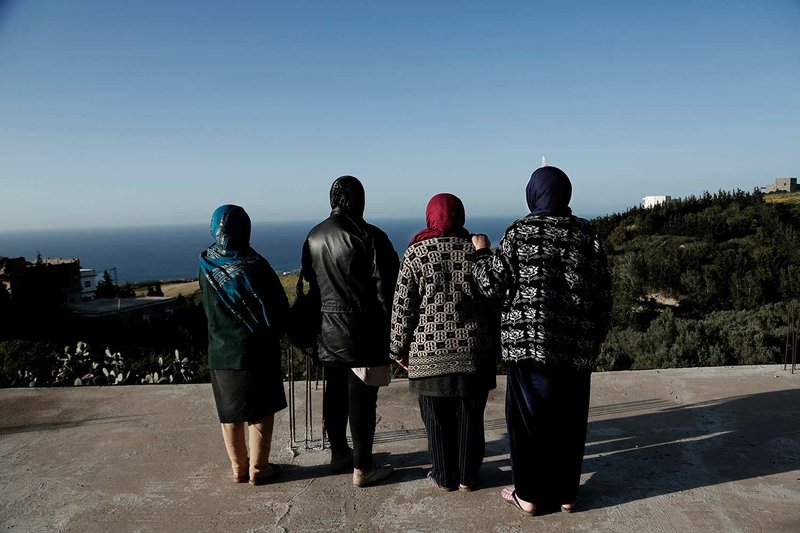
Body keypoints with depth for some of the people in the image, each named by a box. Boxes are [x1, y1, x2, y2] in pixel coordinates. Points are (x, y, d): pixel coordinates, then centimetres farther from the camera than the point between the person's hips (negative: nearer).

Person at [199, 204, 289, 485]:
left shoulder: (206, 266, -5)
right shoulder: (253, 266, -19)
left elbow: (209, 309, 8)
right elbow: (278, 309, -12)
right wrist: (276, 333, 5)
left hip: (220, 352, 5)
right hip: (255, 351, -5)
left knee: (230, 413, 16)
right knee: (260, 411, 9)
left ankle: (239, 468, 27)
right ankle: (258, 469, 18)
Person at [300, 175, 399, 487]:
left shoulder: (314, 237, 5)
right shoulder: (369, 236, -14)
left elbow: (309, 283, 11)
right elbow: (386, 287, -13)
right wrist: (387, 330, -3)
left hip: (328, 329, 6)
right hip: (363, 331, -6)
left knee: (334, 392, 17)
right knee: (362, 397, 2)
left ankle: (338, 454, 32)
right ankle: (362, 468, 12)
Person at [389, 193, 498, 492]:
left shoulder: (416, 254, -5)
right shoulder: (476, 251, 0)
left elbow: (403, 307, -4)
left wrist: (399, 349, 7)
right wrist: (495, 346, 13)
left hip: (430, 352, -2)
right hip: (474, 351, 2)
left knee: (437, 419, 11)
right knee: (470, 416, 13)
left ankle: (444, 477, 23)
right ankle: (467, 476, 25)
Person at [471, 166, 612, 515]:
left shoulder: (520, 233, -7)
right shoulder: (586, 235, 3)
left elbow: (491, 284, -5)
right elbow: (603, 295, 5)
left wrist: (482, 252, 12)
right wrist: (596, 340, 17)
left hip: (529, 342, -3)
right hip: (577, 346, 4)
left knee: (528, 417, 9)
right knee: (569, 419, 14)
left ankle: (529, 494, 20)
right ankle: (566, 492, 27)